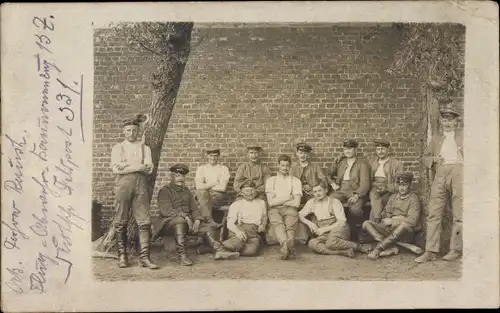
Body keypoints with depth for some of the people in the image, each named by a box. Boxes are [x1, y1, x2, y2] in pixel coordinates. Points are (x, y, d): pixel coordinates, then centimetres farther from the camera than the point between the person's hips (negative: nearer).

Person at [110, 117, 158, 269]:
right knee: (121, 222, 0)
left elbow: (149, 169, 2)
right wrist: (138, 167, -7)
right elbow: (116, 168, -3)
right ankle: (122, 256, 10)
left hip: (141, 184, 1)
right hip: (123, 184, -1)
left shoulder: (145, 148, 17)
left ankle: (144, 257, -4)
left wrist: (127, 165, -5)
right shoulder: (117, 148, 13)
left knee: (144, 222, -6)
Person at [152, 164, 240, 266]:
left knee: (208, 227, -9)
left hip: (188, 221, 7)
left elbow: (194, 208, 14)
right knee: (180, 221, -38)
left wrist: (197, 220, -8)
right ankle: (182, 255, -40)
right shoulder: (165, 191, 0)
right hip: (169, 222, -7)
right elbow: (166, 210, -15)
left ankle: (218, 250, -21)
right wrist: (185, 217, -26)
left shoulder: (186, 191, 20)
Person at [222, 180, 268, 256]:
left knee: (251, 250, -34)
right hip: (240, 230, -2)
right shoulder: (236, 204, 12)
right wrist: (237, 231, -23)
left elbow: (264, 217, 36)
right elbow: (230, 223, 0)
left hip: (254, 232, 3)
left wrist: (263, 225, 10)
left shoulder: (261, 203, 24)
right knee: (236, 244, -39)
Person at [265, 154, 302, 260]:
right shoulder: (270, 180, 18)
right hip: (275, 210, -1)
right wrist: (288, 198, 3)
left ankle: (285, 248, -57)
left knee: (290, 225, -33)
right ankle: (289, 247, -60)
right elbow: (271, 202, 5)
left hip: (289, 209, 1)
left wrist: (278, 201, 5)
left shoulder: (296, 181, 16)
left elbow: (296, 203, 5)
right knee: (277, 222, -36)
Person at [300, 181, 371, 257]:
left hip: (339, 229, -4)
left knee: (331, 242, -40)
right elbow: (300, 215, 14)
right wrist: (309, 223, -6)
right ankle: (346, 252, -33)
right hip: (324, 235, 4)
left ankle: (359, 247, -20)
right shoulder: (311, 203, 13)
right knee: (312, 244, -32)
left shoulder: (334, 202, 2)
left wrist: (325, 229, -13)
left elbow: (342, 222, -6)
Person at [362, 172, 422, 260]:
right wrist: (386, 220, -7)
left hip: (405, 233, -6)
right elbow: (385, 212, 17)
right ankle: (391, 247, -29)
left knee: (404, 225, -41)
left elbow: (412, 220, -12)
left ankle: (379, 248, -33)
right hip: (389, 229, 6)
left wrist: (392, 221, -11)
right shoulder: (393, 197, 18)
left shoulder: (414, 199, -1)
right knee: (366, 224, -12)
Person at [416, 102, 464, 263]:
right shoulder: (436, 139, 24)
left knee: (458, 215, -2)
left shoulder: (463, 136, 16)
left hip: (458, 173, -2)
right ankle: (431, 251, -2)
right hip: (440, 176, 3)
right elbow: (425, 157, 22)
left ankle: (455, 250, 7)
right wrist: (433, 159, 3)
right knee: (433, 213, -4)